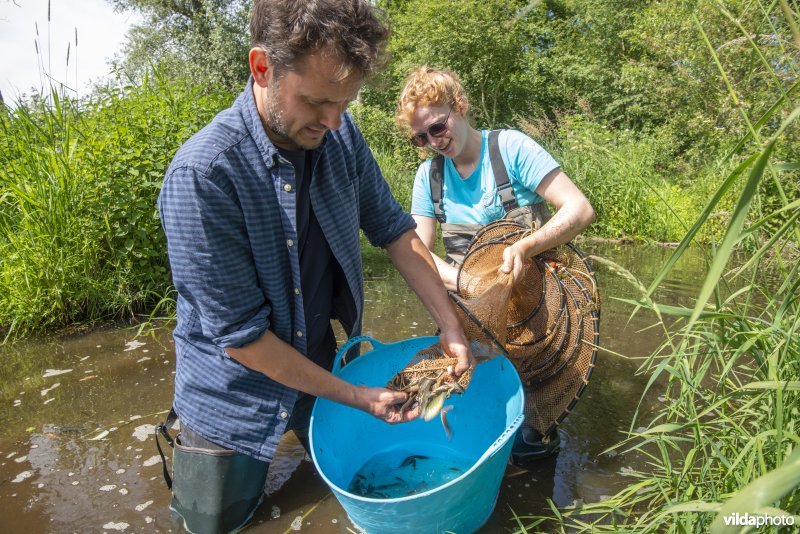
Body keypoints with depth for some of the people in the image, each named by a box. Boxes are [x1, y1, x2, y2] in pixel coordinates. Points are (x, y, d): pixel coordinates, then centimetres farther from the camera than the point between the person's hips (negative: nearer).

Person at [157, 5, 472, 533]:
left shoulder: (340, 135, -12)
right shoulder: (202, 174, -30)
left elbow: (393, 229, -2)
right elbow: (240, 333, -25)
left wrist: (450, 326, -10)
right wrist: (354, 396, -18)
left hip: (321, 361, 5)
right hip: (237, 391, -5)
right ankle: (187, 438, 41)